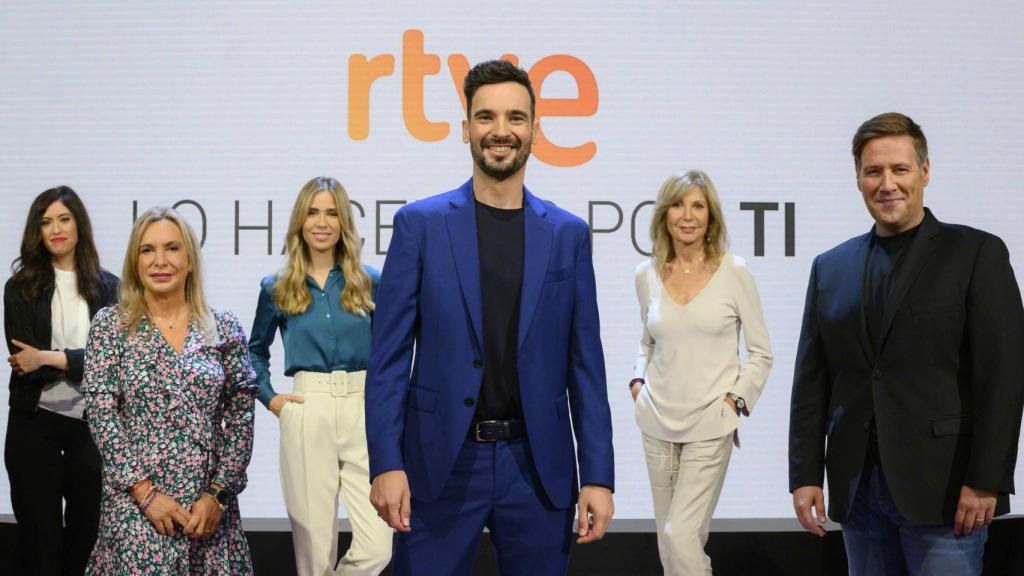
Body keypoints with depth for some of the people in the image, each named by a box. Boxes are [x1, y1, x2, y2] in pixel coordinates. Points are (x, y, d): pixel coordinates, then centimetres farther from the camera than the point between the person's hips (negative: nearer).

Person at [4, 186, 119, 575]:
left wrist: (50, 358, -19)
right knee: (40, 535, 7)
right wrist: (82, 361, -16)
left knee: (88, 531, 10)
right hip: (35, 424, -1)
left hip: (93, 423, 1)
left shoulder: (108, 287, 3)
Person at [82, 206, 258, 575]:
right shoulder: (110, 325, 1)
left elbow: (241, 417, 3)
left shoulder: (224, 329, 4)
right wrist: (145, 492, -11)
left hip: (210, 503, 2)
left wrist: (219, 493, -6)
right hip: (134, 502, -2)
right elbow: (102, 415, -4)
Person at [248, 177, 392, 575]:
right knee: (314, 544, 4)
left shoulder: (369, 283, 8)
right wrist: (269, 398, 7)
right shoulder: (277, 288, 8)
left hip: (365, 413, 0)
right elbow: (256, 351, 21)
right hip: (306, 415, 0)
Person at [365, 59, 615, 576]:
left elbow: (585, 364, 6)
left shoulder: (568, 235, 7)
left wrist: (597, 475, 1)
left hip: (538, 464, 2)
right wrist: (386, 463, -10)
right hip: (440, 461, -1)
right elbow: (389, 356, -1)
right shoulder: (419, 224, 1)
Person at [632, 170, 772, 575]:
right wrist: (639, 381, 3)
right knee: (670, 540, 11)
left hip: (710, 424, -4)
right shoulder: (647, 274, 3)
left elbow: (761, 352, 0)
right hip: (658, 422, 4)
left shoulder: (734, 272, -7)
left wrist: (736, 398, -11)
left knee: (681, 535, -14)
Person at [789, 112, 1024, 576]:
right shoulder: (830, 268, 12)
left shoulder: (976, 254, -1)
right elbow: (810, 382, 11)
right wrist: (805, 476, 5)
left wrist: (985, 483, -13)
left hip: (942, 487, -4)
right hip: (857, 488, 4)